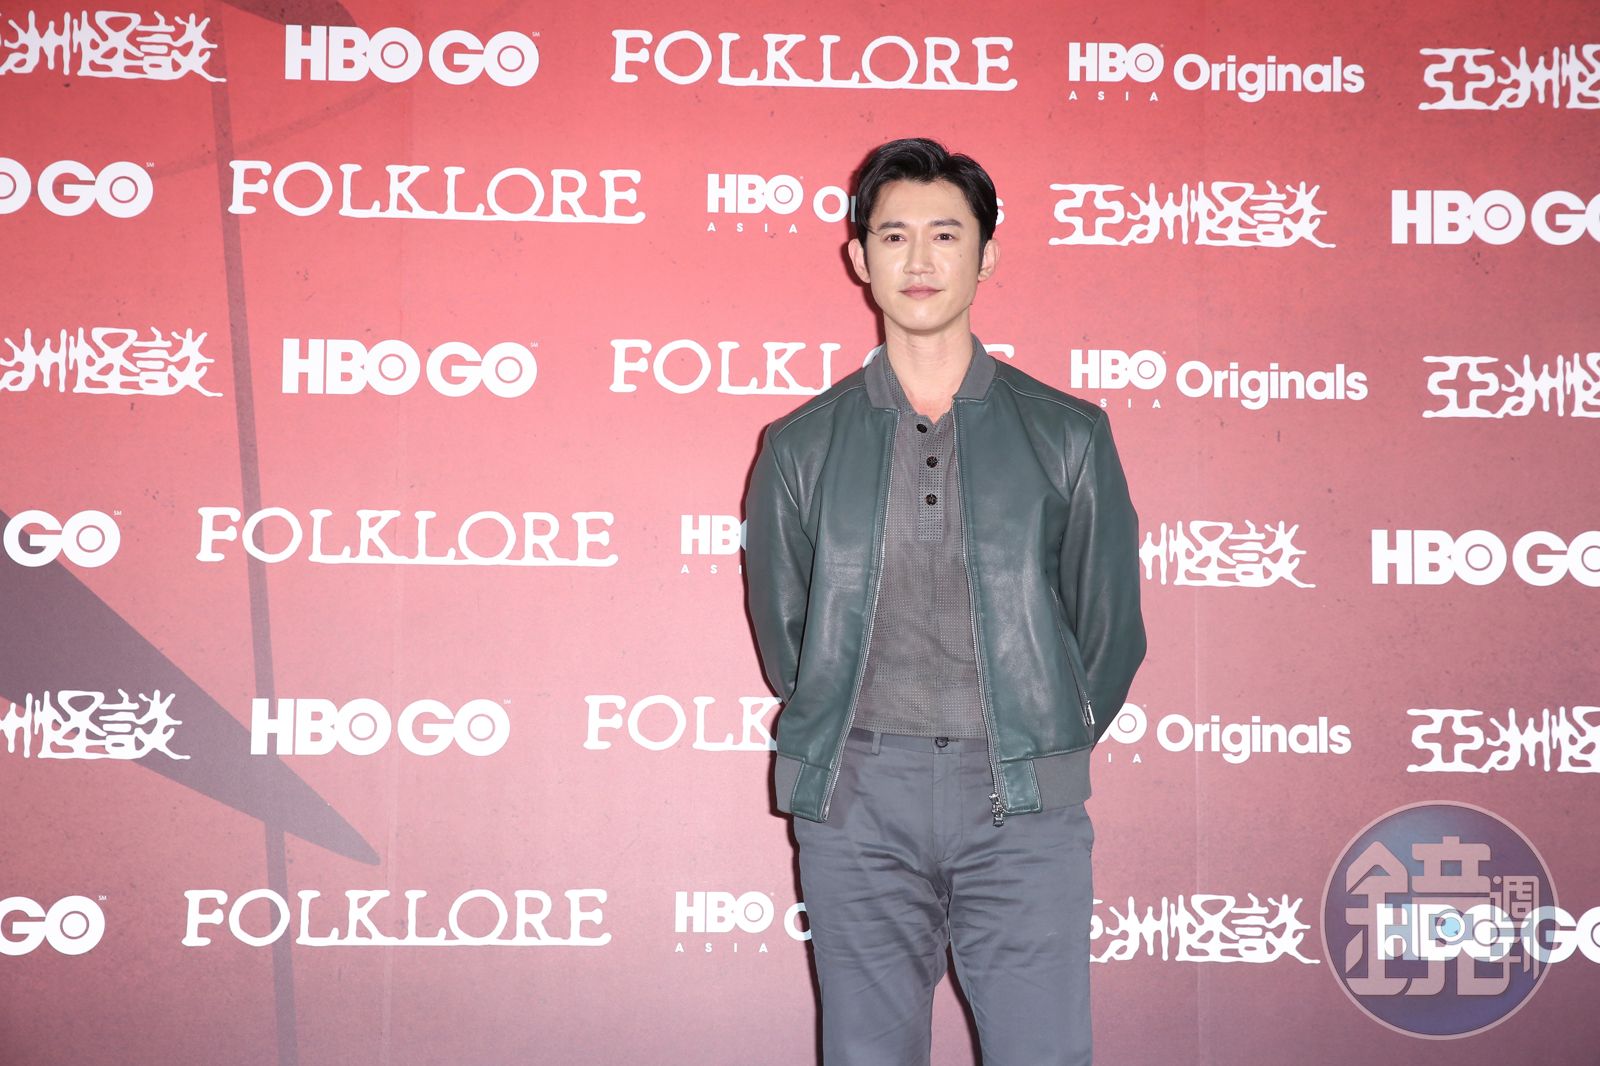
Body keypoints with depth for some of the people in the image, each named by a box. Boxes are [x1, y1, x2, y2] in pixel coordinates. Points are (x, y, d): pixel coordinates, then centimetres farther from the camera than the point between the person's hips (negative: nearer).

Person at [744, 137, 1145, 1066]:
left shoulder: (1068, 435, 6)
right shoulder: (802, 446, 9)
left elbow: (1111, 628, 11)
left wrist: (1043, 751, 11)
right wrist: (847, 746, 12)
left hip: (1022, 809, -1)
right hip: (855, 795, 1)